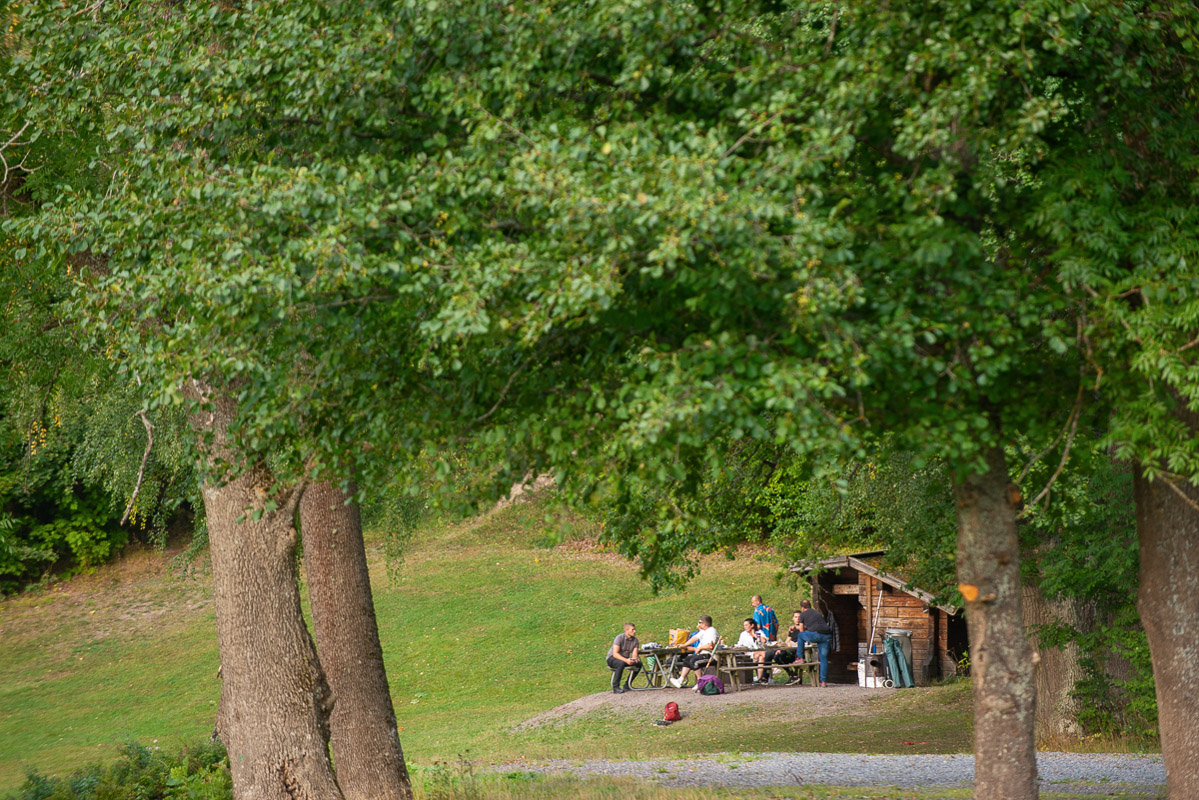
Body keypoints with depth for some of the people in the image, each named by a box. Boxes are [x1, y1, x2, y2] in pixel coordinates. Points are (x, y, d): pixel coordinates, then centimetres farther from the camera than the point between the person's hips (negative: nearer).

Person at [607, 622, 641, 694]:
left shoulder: (635, 640, -1)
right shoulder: (619, 638, -19)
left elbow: (634, 654, -7)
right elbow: (615, 654, -25)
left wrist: (634, 659, -33)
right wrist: (626, 660, -39)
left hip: (625, 659, 6)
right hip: (612, 658, -6)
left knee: (638, 664, -16)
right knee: (621, 663, -38)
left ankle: (627, 685, -5)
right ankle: (616, 687, -31)